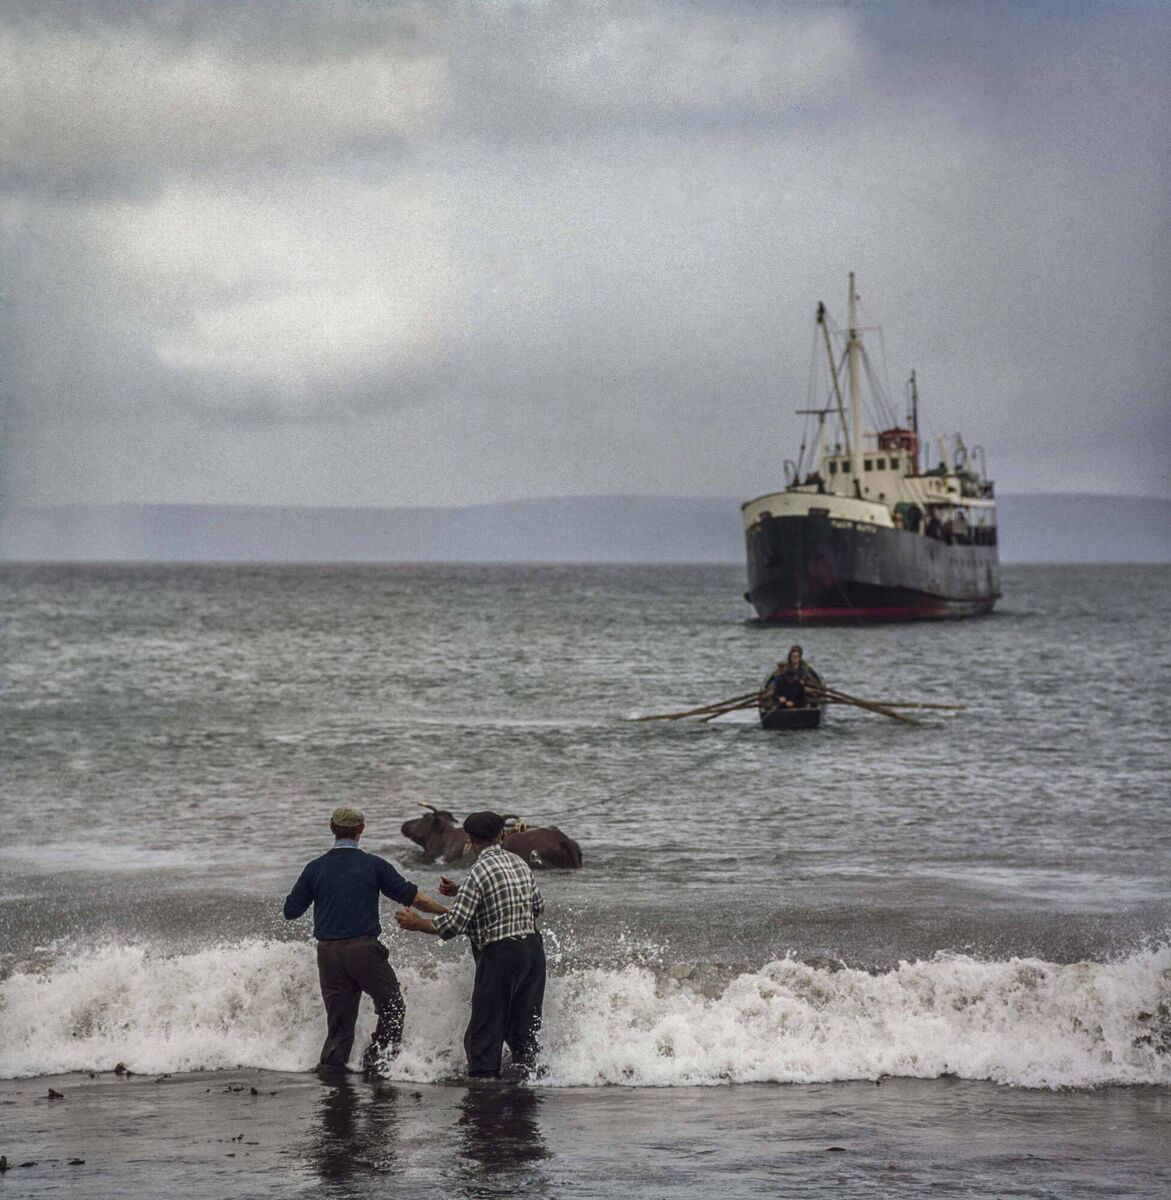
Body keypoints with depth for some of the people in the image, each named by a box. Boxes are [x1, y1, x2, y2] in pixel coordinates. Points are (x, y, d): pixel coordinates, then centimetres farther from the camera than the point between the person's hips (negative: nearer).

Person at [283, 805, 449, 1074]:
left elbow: (290, 911, 9)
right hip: (364, 950, -3)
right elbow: (413, 897, 0)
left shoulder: (315, 868, 4)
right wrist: (448, 913, 11)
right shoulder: (373, 865, -1)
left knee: (339, 1022, 10)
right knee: (392, 1009, 9)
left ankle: (331, 1066, 1)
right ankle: (377, 1059, -1)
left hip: (328, 952, 3)